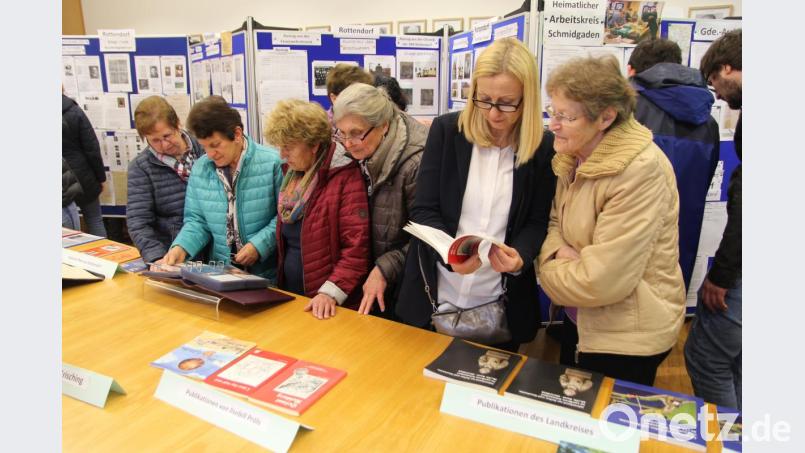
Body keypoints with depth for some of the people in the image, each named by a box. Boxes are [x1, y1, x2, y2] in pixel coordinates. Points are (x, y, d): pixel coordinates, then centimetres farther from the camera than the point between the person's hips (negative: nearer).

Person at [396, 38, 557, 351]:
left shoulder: (544, 147, -6)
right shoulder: (446, 130, -7)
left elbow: (538, 222, 0)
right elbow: (423, 211, -8)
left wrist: (520, 257, -22)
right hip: (435, 298, 0)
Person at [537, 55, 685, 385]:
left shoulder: (640, 171, -26)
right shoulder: (574, 157, -1)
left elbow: (603, 280, -28)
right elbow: (556, 220, 7)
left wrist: (549, 271, -11)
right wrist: (559, 250, -16)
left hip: (626, 338, -8)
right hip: (580, 322, 8)